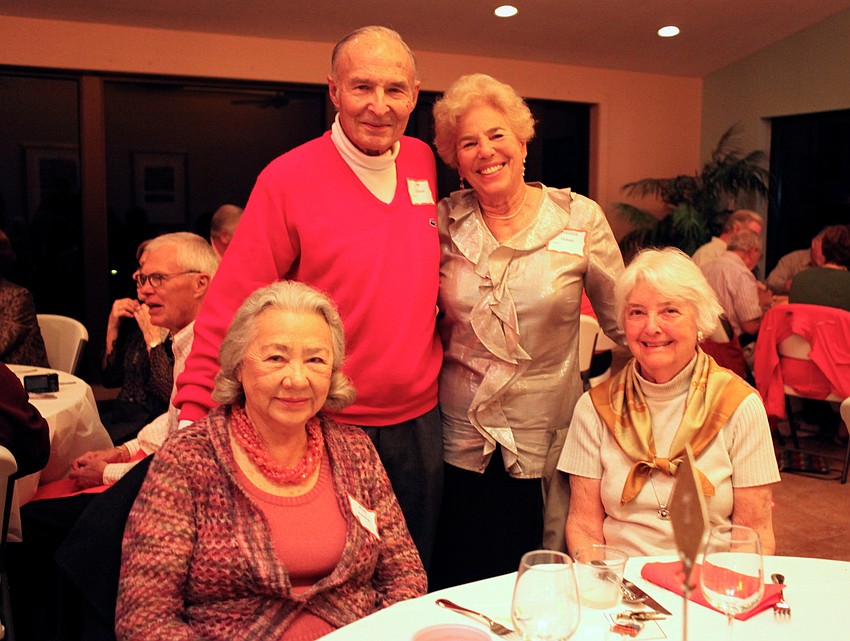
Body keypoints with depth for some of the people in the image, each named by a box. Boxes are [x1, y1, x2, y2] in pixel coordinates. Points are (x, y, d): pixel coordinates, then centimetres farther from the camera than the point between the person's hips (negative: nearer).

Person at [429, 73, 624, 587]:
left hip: (544, 443, -1)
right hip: (461, 443, 1)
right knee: (459, 591, 11)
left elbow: (621, 319, 4)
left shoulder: (580, 220, -4)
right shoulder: (445, 223, 0)